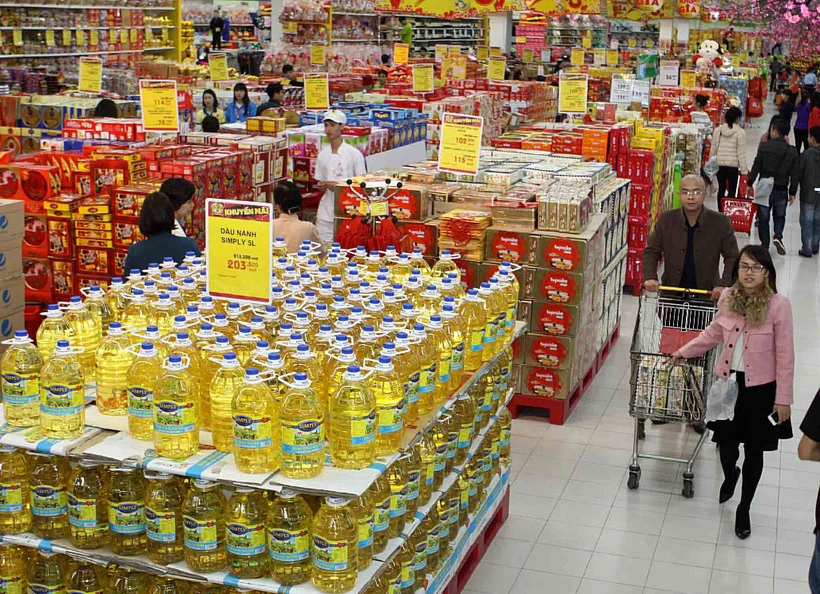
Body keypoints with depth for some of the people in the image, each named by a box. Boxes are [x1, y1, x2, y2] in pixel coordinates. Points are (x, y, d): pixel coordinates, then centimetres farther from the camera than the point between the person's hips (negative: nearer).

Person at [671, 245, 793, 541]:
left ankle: (744, 509, 31)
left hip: (761, 388, -3)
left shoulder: (778, 305, -17)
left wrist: (783, 399, -10)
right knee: (726, 441, 14)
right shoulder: (728, 297, -5)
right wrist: (684, 352, 15)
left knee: (754, 449, 10)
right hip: (728, 381, 3)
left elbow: (785, 356, -12)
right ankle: (730, 475, 51)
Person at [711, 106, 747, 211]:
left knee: (721, 188, 14)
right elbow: (741, 152, -8)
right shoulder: (740, 132, -8)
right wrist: (743, 170, -4)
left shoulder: (718, 130, 2)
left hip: (719, 164, 4)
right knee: (732, 189, 3)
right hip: (733, 165, -4)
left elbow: (713, 149, 7)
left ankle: (721, 212, 17)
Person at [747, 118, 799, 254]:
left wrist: (750, 184, 2)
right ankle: (778, 236, -6)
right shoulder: (793, 151, -1)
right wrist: (792, 193, 7)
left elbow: (756, 166, -6)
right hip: (782, 190, 2)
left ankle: (765, 244, 12)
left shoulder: (765, 146, -8)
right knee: (780, 216, 18)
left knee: (763, 217, 9)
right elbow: (794, 174, 1)